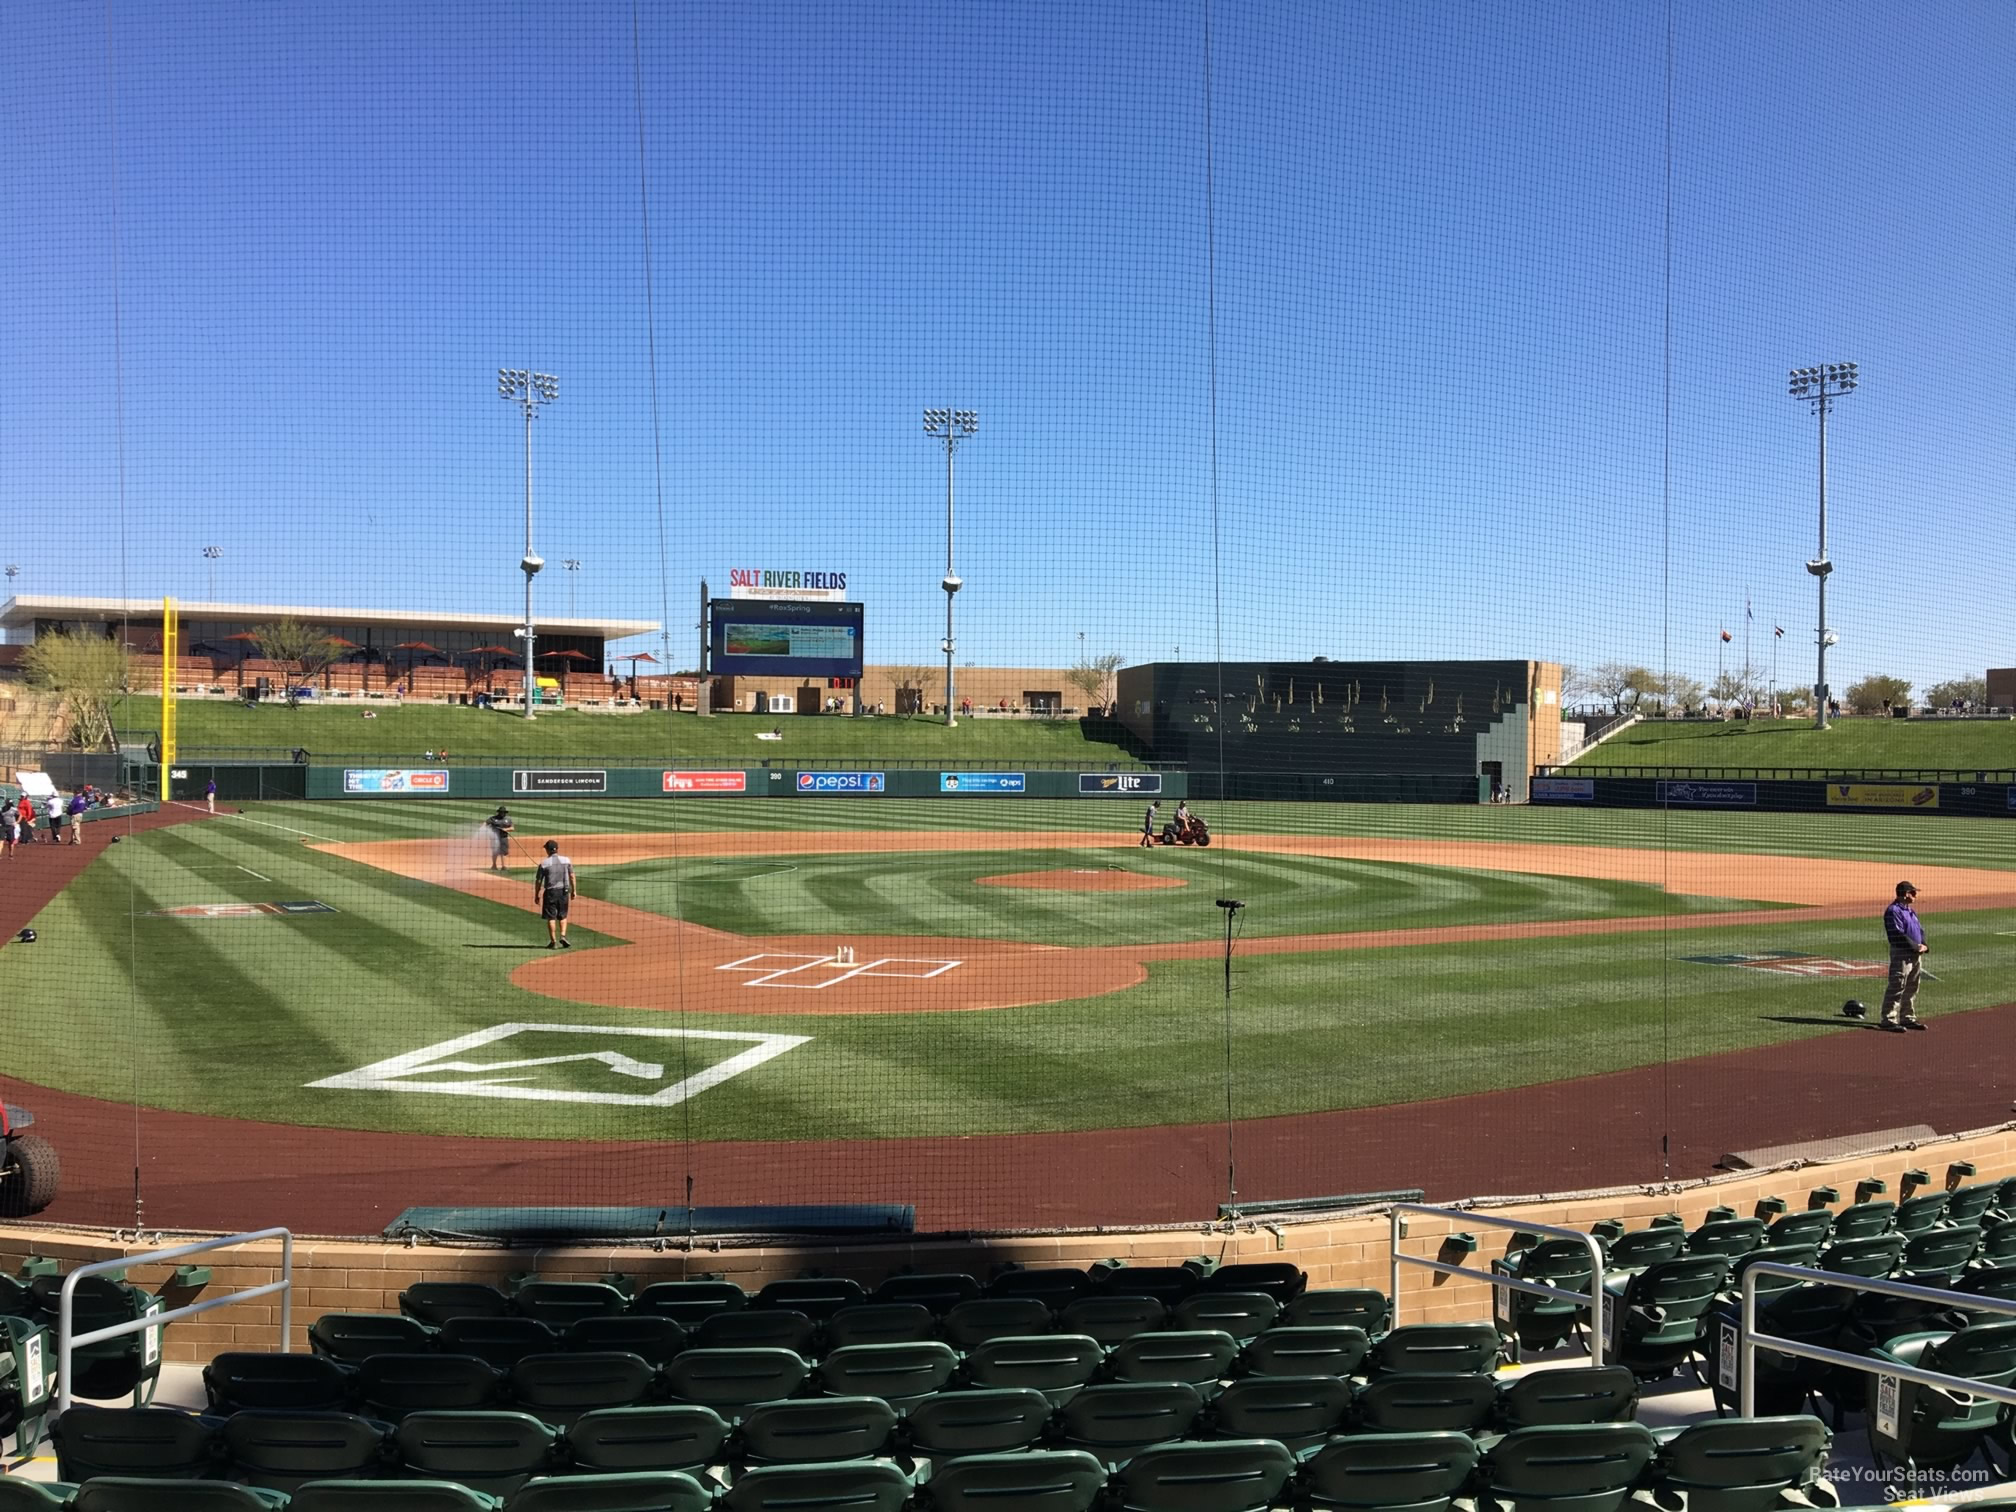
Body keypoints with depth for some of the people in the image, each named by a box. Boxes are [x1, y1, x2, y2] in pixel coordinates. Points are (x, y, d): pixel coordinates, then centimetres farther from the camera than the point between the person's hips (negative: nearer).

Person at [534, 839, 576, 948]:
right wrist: (573, 890, 10)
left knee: (551, 917, 6)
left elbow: (538, 881, -4)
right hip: (564, 890, 2)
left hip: (550, 891, -2)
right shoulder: (566, 860, 0)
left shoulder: (544, 863, -7)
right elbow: (572, 876, 2)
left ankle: (553, 942, 6)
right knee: (563, 916, 16)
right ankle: (563, 936, -1)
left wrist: (537, 895, 5)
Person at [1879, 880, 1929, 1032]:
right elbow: (1898, 934, -20)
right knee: (1897, 988, -10)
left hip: (1916, 955, 10)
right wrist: (1916, 946, -18)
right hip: (1901, 954, -10)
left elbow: (1920, 930, 19)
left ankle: (1908, 1018, 24)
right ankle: (1889, 1020, -8)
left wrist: (1924, 946, 1)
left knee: (1912, 988, 15)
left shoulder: (1911, 910, 18)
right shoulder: (1893, 911, -13)